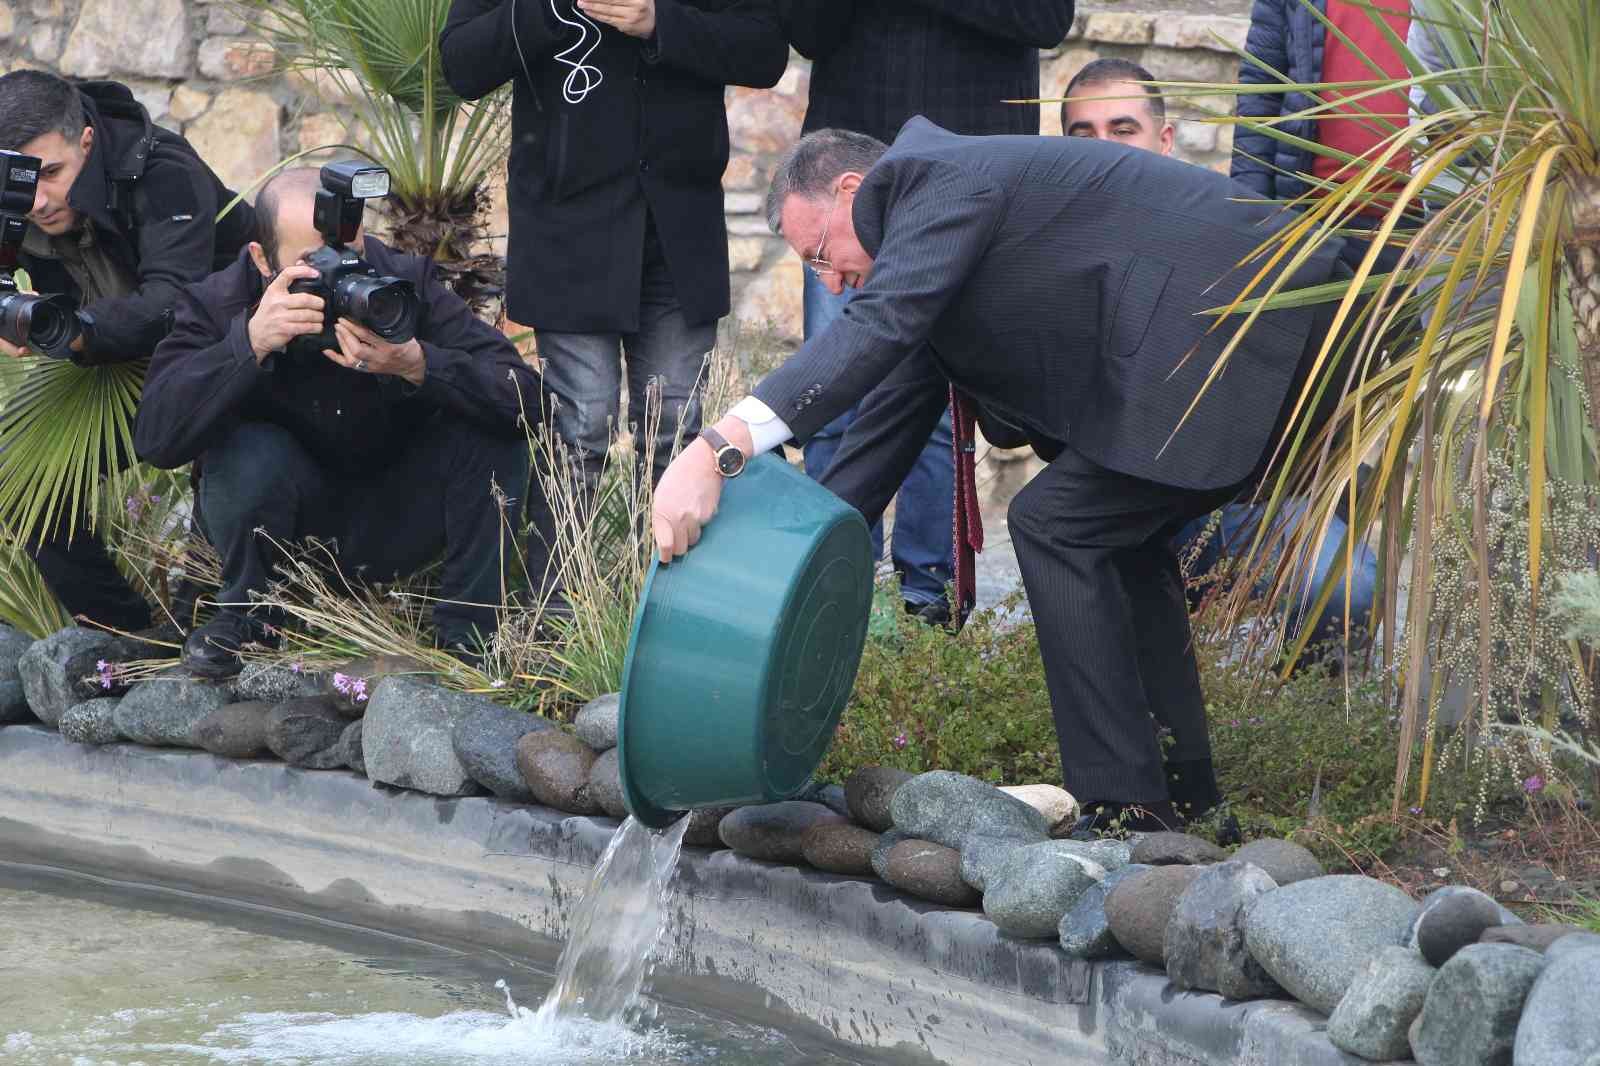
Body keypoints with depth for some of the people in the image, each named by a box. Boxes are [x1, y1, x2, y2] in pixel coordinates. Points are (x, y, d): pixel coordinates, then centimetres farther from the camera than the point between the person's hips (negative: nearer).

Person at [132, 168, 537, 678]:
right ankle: (243, 613, -4)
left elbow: (524, 396, -25)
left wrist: (419, 365, -42)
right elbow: (153, 437, -32)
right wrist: (251, 343, -43)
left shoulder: (405, 281, -17)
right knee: (248, 453, -32)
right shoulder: (219, 304, -18)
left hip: (392, 523, 1)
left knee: (495, 434, -22)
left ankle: (466, 629, -8)